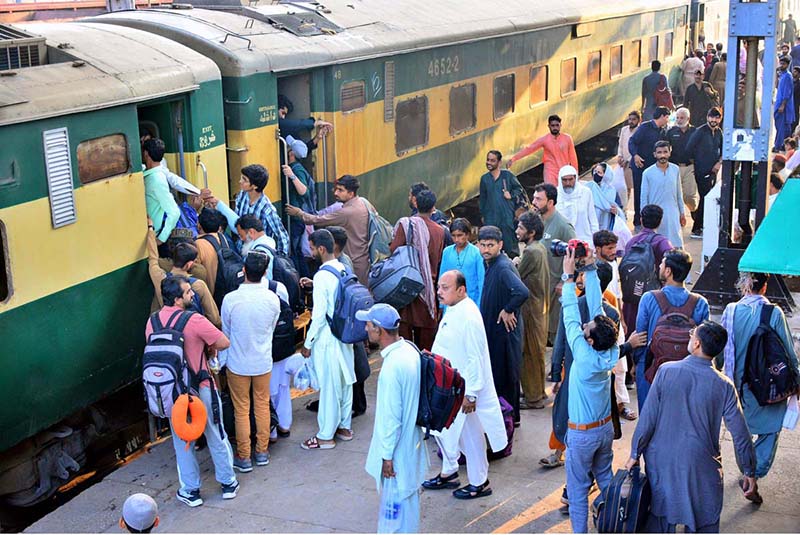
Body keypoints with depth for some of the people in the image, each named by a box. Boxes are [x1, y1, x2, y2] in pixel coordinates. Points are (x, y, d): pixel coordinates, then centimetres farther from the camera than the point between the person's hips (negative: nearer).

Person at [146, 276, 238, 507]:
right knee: (216, 436, 15)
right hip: (200, 388, -4)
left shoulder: (152, 321, -5)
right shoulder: (194, 321, -22)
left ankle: (190, 490, 25)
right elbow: (224, 343, -15)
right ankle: (228, 483, 29)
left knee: (182, 440, 17)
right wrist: (207, 347, 7)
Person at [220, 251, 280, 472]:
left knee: (241, 410, 9)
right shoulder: (272, 299, -13)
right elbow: (272, 329, 3)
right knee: (262, 406, 18)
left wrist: (221, 361, 10)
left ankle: (243, 457, 18)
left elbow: (226, 334, -6)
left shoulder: (231, 299, -19)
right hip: (263, 362, 2)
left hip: (238, 363, -2)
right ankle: (262, 451, 28)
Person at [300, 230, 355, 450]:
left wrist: (308, 343, -11)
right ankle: (344, 426, 31)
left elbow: (319, 315, -20)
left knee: (329, 386, 2)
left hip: (327, 338, -8)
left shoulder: (322, 276, -21)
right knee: (345, 380, 17)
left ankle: (326, 436, 12)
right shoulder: (344, 270, 2)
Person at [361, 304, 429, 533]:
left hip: (398, 448, -9)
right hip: (411, 439, 9)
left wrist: (387, 455, -16)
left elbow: (391, 417, -25)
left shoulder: (392, 367, -30)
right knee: (408, 495, 23)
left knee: (398, 497, 7)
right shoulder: (409, 349, -2)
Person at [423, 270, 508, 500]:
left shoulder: (469, 317, -25)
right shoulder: (452, 310, 4)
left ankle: (479, 483, 22)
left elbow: (475, 358, -24)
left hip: (463, 389, -9)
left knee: (470, 436, 6)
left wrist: (470, 394, -22)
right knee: (443, 428, 20)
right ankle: (449, 473, 38)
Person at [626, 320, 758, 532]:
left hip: (662, 461, 1)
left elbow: (647, 418, -10)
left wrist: (635, 454, 2)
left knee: (660, 514, 18)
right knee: (704, 523, 15)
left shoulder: (666, 371, -13)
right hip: (701, 467, -1)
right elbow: (740, 433, -7)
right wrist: (749, 472, 5)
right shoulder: (723, 386, -12)